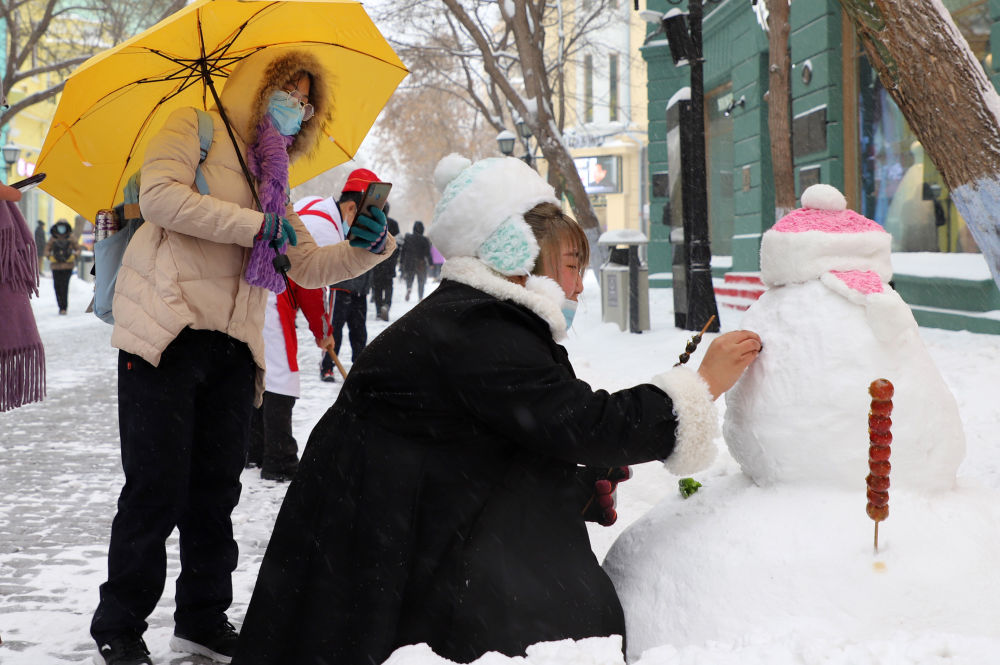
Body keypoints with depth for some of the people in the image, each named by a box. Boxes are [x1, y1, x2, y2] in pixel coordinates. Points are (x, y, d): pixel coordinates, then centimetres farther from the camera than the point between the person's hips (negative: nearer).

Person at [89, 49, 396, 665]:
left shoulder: (273, 176, 24)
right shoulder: (197, 128, 5)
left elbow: (309, 266, 22)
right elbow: (160, 195, -14)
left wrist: (367, 247, 3)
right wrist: (256, 225, -14)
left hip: (232, 348, 7)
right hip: (168, 333, -7)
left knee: (216, 491, 8)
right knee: (157, 487, -7)